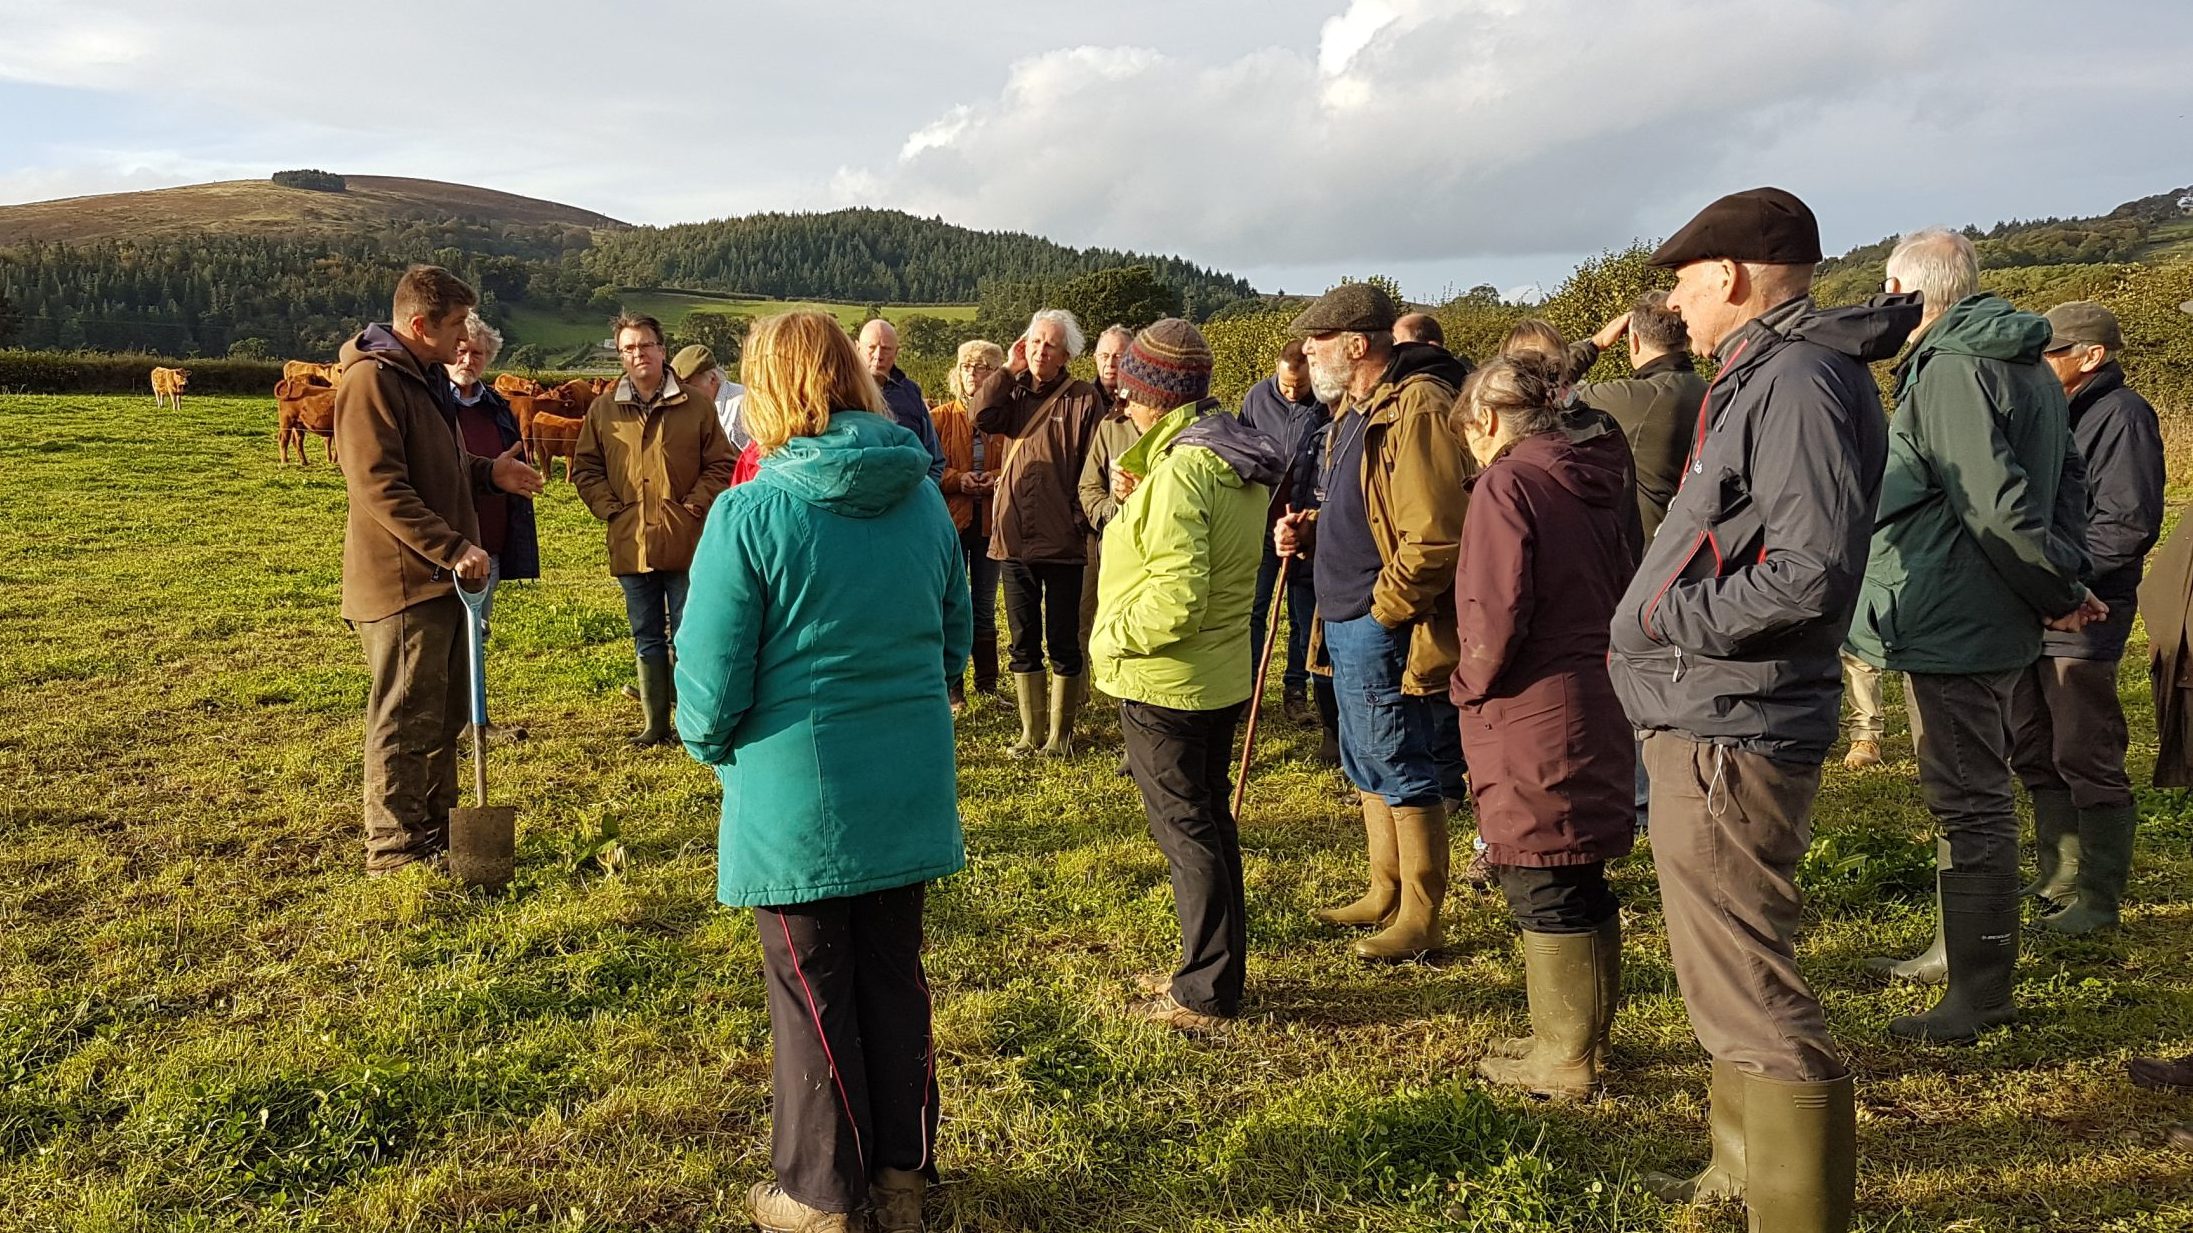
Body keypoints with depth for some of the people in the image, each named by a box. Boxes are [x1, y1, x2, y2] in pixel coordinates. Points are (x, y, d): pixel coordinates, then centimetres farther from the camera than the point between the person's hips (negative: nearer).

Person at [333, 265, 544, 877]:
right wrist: (454, 548, -27)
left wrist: (488, 471, 12)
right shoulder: (371, 380, -16)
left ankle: (437, 829, 31)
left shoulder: (427, 376, 16)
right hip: (401, 581, -10)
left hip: (441, 578, 10)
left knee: (446, 712, 18)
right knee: (405, 720, -2)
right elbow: (381, 488, -24)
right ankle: (394, 850, 8)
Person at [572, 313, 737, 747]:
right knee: (646, 639, 11)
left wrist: (695, 505, -9)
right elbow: (584, 467, 10)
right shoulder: (603, 409, 6)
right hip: (632, 544, 2)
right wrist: (610, 508, -2)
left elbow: (720, 464, 3)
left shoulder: (696, 406, 1)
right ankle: (656, 723, 20)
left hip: (686, 544, -2)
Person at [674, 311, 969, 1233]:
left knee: (812, 998, 10)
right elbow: (954, 638, 10)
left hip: (796, 802, -5)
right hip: (908, 794, 5)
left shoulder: (750, 514, -17)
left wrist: (711, 745, 6)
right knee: (895, 977, 18)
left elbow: (710, 679, -14)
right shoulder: (924, 500, 0)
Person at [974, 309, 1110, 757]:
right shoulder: (1014, 393, 12)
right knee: (1022, 641, 12)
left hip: (1061, 540, -4)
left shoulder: (1083, 399, -3)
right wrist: (1009, 369, -4)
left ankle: (1060, 732, 18)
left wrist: (1082, 519, -13)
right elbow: (980, 415, -8)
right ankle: (1029, 732, 23)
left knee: (1062, 642, 6)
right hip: (1013, 536, 5)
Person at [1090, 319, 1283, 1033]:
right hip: (1222, 676, 9)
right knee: (1210, 820, 18)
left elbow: (1176, 598, -29)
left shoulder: (1180, 470, -23)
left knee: (1186, 830, 2)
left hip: (1164, 685, -9)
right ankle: (1217, 970, 31)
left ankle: (1207, 995, 13)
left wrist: (1112, 637, -14)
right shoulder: (1242, 463, 7)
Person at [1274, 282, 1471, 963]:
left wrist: (1381, 612, -16)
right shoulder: (1351, 410, 16)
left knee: (1401, 769, -1)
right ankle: (1384, 895, 32)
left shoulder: (1415, 409, -18)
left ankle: (1421, 919, 11)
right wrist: (1308, 529, 7)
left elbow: (1434, 539, -24)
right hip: (1347, 625, 10)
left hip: (1386, 629, -10)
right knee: (1367, 769, 18)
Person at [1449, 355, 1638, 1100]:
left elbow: (1496, 613, -20)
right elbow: (1623, 588, 16)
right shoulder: (1594, 483, 12)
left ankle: (1565, 1058, 11)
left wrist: (1470, 684, -5)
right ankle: (1588, 1034, 30)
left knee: (1542, 888, 1)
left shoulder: (1508, 484, -14)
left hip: (1532, 715, -9)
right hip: (1596, 706, 9)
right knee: (1582, 882, 17)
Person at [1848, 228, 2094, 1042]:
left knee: (1968, 802, -3)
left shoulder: (1950, 372, -18)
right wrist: (2066, 584, 8)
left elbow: (1996, 507, -24)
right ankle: (1956, 951, 35)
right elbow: (2066, 484, 15)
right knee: (1974, 794, 20)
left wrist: (2061, 595, -13)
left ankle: (1980, 992, 5)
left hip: (1951, 624, -11)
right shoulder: (2024, 365, 14)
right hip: (1993, 621, 11)